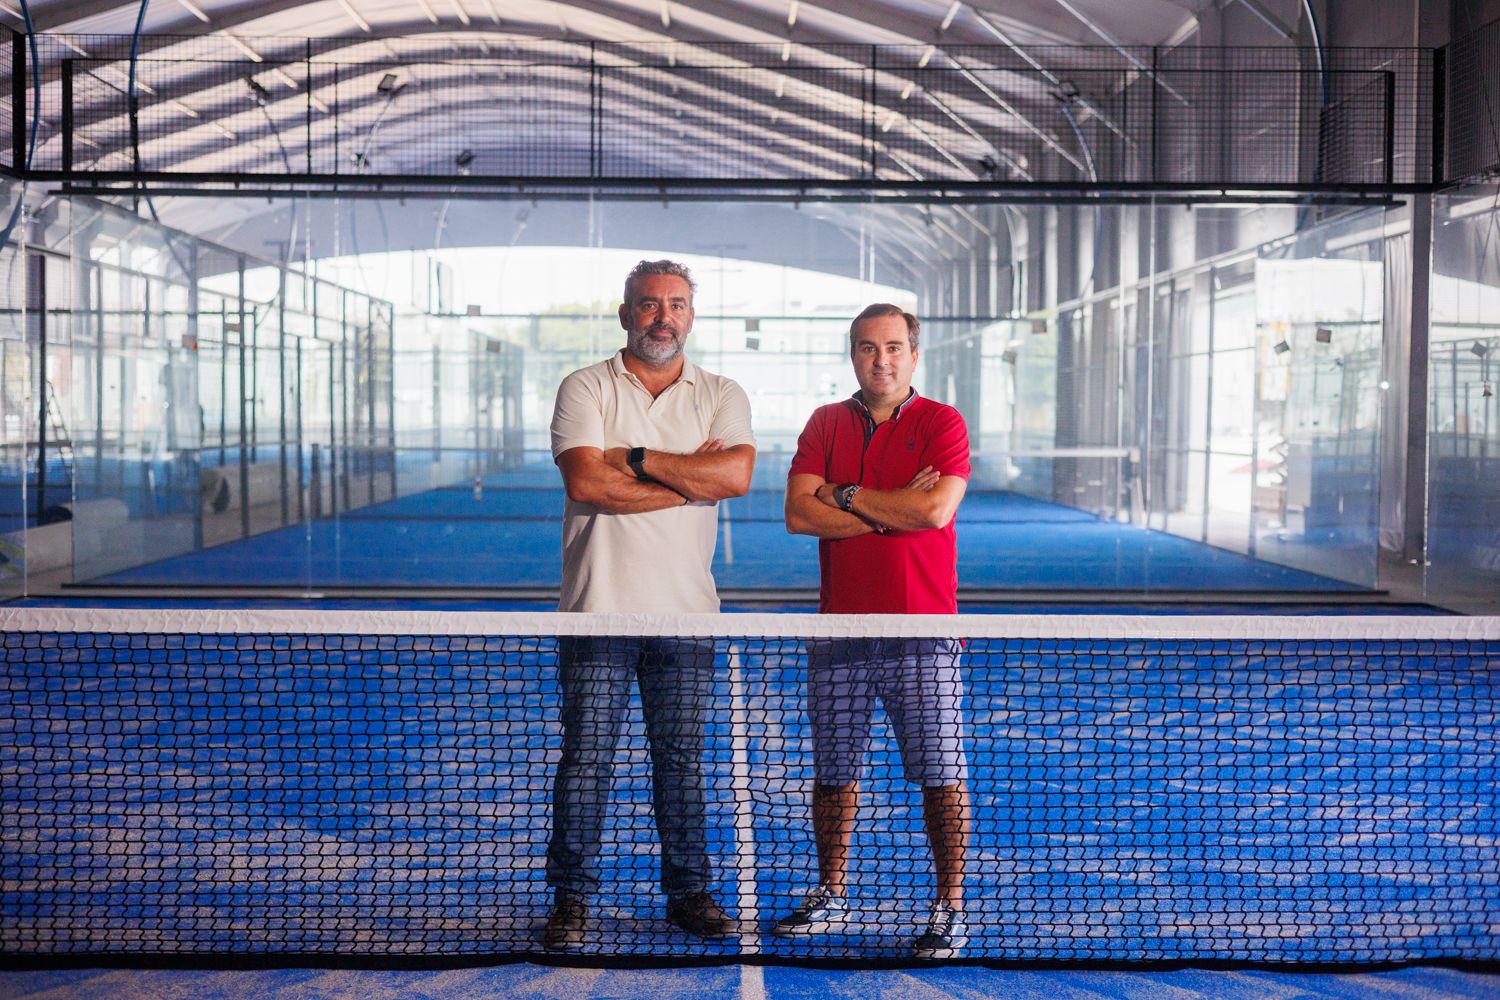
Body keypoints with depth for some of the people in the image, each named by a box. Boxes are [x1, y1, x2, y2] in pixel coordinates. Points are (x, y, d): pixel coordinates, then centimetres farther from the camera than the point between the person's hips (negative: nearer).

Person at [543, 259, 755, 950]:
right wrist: (690, 479, -10)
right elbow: (586, 482, -13)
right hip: (599, 608, -2)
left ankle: (688, 891, 21)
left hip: (688, 613, 2)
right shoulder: (586, 388, 3)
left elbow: (736, 474, -10)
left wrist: (639, 459, -11)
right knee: (586, 757, 0)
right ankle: (571, 899, 10)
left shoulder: (723, 395, 9)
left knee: (682, 759, 9)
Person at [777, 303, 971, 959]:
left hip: (922, 632, -3)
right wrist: (896, 508, -9)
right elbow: (800, 514, -3)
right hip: (840, 629, 3)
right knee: (833, 771, 11)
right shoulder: (825, 424, 10)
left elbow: (936, 509, -16)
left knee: (941, 773, -2)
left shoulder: (942, 423, 0)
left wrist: (848, 496, -7)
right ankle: (830, 896, 26)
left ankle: (950, 908, 7)